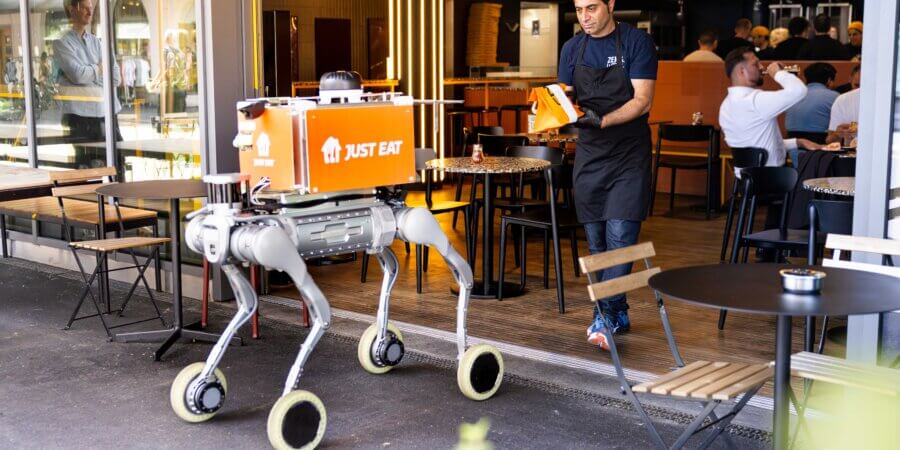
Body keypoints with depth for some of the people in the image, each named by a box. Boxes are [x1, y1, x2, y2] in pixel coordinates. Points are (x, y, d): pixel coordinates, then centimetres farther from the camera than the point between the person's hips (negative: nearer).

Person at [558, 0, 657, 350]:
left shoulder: (636, 42, -6)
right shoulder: (572, 49, 8)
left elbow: (642, 100, -13)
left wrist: (602, 121, -27)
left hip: (629, 154, -5)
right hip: (589, 155, 5)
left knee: (620, 236, -13)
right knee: (596, 242, 7)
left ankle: (604, 317, -13)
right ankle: (618, 314, 19)